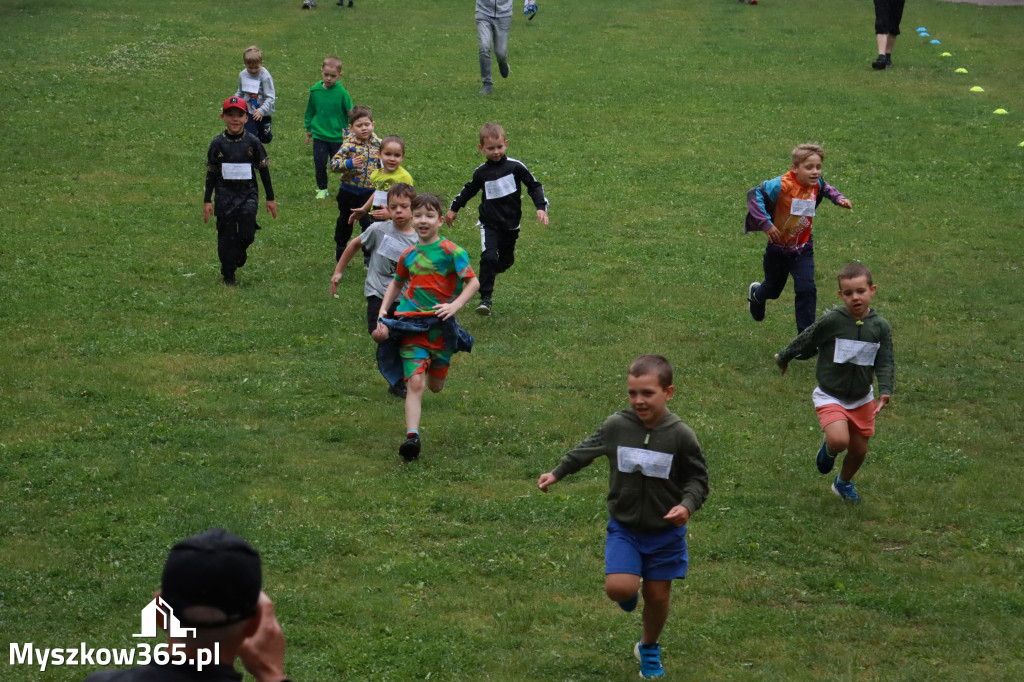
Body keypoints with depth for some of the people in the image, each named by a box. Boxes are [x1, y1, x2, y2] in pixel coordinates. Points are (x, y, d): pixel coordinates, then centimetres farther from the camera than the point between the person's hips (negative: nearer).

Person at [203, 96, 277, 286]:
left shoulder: (253, 143, 0)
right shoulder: (218, 144, 0)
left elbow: (264, 171, 7)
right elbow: (211, 173, 6)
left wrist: (270, 198, 8)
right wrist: (207, 201, 3)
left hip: (248, 193, 0)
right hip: (225, 194, 0)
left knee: (247, 234, -9)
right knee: (226, 235, 0)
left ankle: (239, 254, 24)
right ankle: (228, 274, 13)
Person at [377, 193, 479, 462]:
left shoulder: (451, 251, -6)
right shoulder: (408, 255, 7)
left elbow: (473, 282, -8)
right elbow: (396, 284, 24)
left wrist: (455, 305, -22)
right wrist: (382, 313, 13)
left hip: (441, 325, -1)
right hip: (412, 324, 1)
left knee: (435, 386, 12)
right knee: (415, 383, -14)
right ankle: (411, 437, -18)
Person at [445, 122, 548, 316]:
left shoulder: (515, 167, -6)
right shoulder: (481, 172, 1)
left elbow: (534, 186, 2)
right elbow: (469, 190, 20)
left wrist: (541, 207, -10)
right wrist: (454, 209, 28)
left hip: (511, 224, 1)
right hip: (489, 224, -1)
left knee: (506, 260, 13)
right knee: (488, 257, -20)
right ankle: (485, 297, -14)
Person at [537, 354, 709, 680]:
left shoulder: (681, 436, -16)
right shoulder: (616, 426, -12)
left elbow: (697, 479, -5)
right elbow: (587, 450, 9)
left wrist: (687, 505, -24)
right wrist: (557, 473, 16)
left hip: (665, 532, 0)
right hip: (624, 527, 0)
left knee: (658, 596, 9)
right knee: (619, 588, -18)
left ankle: (649, 648, 39)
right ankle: (630, 589, 21)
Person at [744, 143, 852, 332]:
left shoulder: (816, 183, -9)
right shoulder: (782, 185, -30)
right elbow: (754, 194, -31)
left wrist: (838, 198, -3)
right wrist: (766, 224, -36)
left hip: (803, 248, 3)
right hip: (778, 248, -3)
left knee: (807, 289, -13)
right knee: (773, 288, 22)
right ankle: (756, 293, 60)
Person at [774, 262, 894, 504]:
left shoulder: (880, 326, -8)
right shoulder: (832, 321, -19)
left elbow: (886, 363, -5)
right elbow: (805, 342, -5)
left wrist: (885, 392, -20)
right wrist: (783, 358, 9)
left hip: (862, 399, 4)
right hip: (830, 396, -4)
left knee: (859, 450, 13)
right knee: (839, 440, -26)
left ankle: (844, 483, 45)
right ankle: (828, 450, 13)